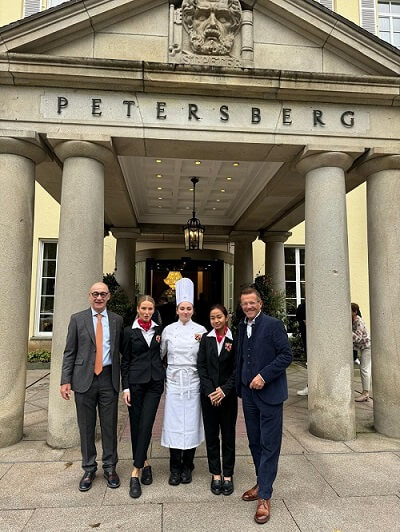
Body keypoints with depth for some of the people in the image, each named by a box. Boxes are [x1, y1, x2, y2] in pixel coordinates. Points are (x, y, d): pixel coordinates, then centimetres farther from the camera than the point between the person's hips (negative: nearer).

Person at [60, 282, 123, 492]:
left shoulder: (117, 320, 4)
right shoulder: (77, 319, 2)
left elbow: (122, 349, 7)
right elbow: (69, 352, 1)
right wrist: (65, 380, -4)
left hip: (109, 379, 1)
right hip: (84, 378, 0)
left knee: (109, 425, 9)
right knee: (86, 426, 11)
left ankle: (110, 468, 28)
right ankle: (89, 469, 29)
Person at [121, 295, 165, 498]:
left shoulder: (159, 330, 6)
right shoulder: (130, 332, 0)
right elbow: (125, 361, 1)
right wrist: (125, 387, -4)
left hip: (155, 381, 1)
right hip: (136, 381, -1)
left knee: (146, 425, -4)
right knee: (136, 425, 6)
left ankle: (136, 472, 3)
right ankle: (144, 463, 25)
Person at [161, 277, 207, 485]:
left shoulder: (200, 330, 1)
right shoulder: (168, 330, 4)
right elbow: (160, 353, 15)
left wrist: (203, 343, -10)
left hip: (193, 382, 0)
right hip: (174, 381, 1)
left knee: (191, 423, 5)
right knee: (173, 423, 2)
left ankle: (187, 467, 22)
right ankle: (175, 469, 18)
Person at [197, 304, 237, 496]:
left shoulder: (234, 340, -5)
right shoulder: (206, 339, 2)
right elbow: (201, 366, 0)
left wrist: (224, 390, -12)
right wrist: (210, 391, -9)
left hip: (228, 394, -2)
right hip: (208, 394, 2)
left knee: (228, 434, 8)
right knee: (211, 434, 9)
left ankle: (228, 475, 22)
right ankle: (216, 474, 23)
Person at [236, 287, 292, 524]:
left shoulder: (273, 324, -11)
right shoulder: (242, 326, 8)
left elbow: (286, 355, -15)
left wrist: (264, 376, -20)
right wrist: (240, 386, 11)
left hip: (269, 393, -6)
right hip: (248, 392, 6)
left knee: (269, 445, 2)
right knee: (255, 442, 17)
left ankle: (264, 497, 12)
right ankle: (261, 483, 34)